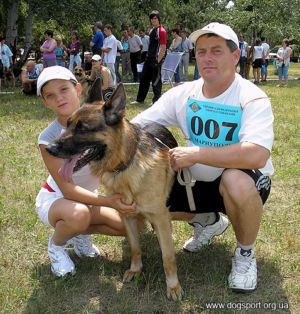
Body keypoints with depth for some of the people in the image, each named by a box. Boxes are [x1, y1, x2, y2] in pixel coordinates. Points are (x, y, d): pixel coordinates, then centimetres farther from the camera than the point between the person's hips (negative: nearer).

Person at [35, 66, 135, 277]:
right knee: (79, 214, -38)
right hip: (54, 199, -4)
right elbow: (66, 188, -27)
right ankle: (56, 244, -3)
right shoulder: (48, 138, -26)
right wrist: (107, 202, -41)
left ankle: (81, 233, 12)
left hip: (88, 196, 4)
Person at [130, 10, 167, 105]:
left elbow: (163, 48, -17)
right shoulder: (152, 30, 14)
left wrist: (158, 61, -21)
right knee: (144, 78, 13)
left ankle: (156, 101, 9)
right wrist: (148, 56, 17)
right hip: (149, 58, 9)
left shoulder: (161, 31, -13)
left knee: (156, 80, -1)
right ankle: (140, 99, 22)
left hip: (156, 59, -9)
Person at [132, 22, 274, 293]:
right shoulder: (183, 94, -6)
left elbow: (257, 156, -38)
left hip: (246, 183, -5)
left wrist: (196, 153, -36)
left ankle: (245, 253, -7)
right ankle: (207, 220, 21)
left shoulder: (252, 99, -22)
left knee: (236, 181, -40)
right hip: (199, 182, 6)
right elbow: (137, 126, -5)